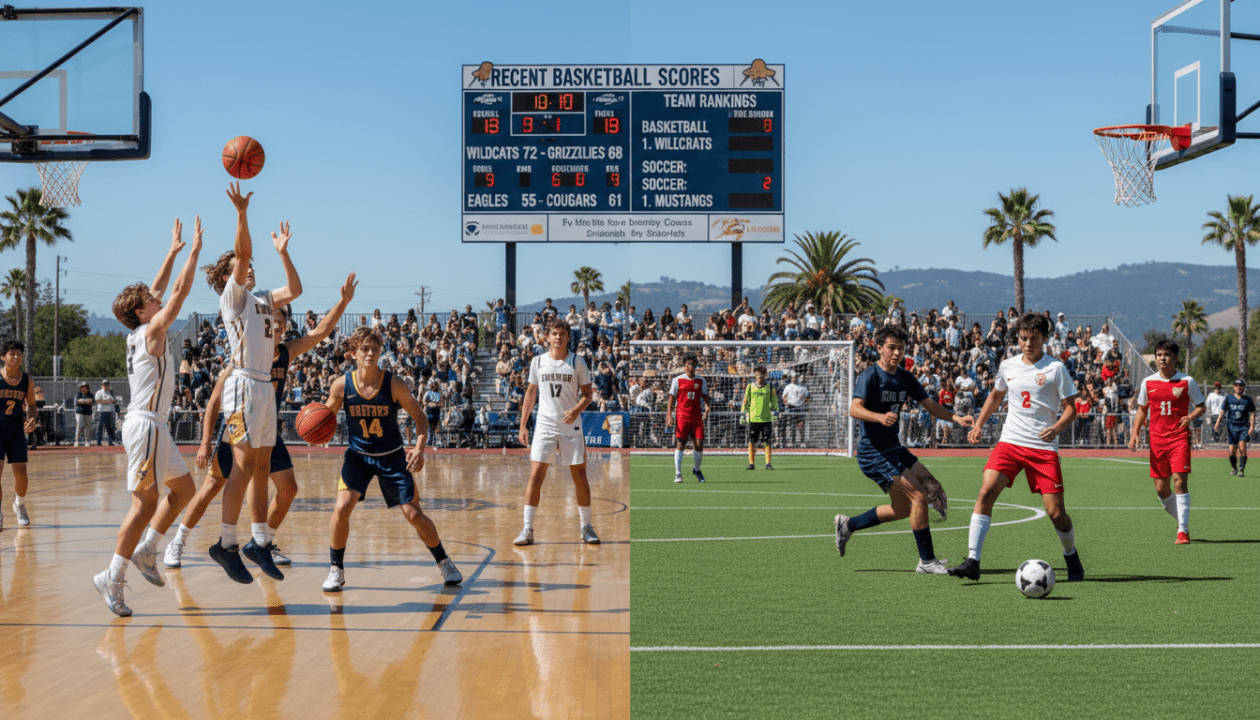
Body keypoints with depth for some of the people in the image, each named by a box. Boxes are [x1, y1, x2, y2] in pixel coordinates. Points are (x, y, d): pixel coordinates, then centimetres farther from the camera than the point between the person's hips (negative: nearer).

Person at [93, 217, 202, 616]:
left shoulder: (140, 334, 11)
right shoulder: (152, 331, -11)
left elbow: (158, 289, 23)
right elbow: (181, 289, -12)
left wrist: (173, 251, 26)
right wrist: (195, 249, -4)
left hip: (154, 425, 10)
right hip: (146, 425, -10)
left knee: (183, 488, 16)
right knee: (145, 504, -9)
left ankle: (146, 550, 19)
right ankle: (113, 578, -6)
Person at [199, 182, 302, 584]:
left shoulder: (261, 299, 21)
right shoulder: (232, 296, 0)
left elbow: (294, 290, 18)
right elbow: (242, 253, -14)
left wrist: (282, 252, 16)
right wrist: (241, 213, -24)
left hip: (265, 387, 8)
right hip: (245, 385, -8)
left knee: (262, 468, 9)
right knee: (244, 467, -10)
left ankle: (260, 543, 14)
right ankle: (226, 545, -6)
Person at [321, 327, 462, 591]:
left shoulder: (394, 384, -18)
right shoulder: (342, 385, -15)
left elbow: (420, 416, -9)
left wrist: (419, 448, -25)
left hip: (392, 457, -1)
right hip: (358, 455, 1)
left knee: (414, 514, -2)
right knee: (342, 507, -18)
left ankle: (443, 562, 20)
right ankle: (336, 570, -1)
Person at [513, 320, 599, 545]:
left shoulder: (577, 362, -1)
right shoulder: (538, 361, 4)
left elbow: (588, 393, 2)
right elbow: (531, 392, 14)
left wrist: (576, 410, -17)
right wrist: (523, 424, 10)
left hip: (571, 426, -1)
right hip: (544, 425, 1)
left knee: (579, 476, 3)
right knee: (536, 476, -7)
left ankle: (585, 527, 17)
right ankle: (527, 530, -4)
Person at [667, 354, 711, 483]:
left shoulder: (701, 381, 11)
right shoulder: (677, 380, 3)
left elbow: (705, 396, 15)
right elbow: (672, 398, 3)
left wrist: (708, 404, -7)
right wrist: (669, 415, -6)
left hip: (697, 416, 3)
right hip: (682, 416, -3)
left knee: (699, 444, -1)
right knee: (680, 444, -7)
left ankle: (696, 469, 22)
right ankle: (678, 474, -3)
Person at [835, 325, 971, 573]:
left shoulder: (905, 377, 10)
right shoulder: (870, 376, -14)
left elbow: (930, 405, 13)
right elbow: (854, 409, -27)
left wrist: (957, 418, -4)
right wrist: (880, 417, -46)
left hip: (894, 448, 9)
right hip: (873, 452, -9)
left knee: (903, 509, 11)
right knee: (918, 496, -16)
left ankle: (848, 525, 26)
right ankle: (926, 561, -7)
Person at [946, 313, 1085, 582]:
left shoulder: (1055, 368, -3)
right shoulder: (1007, 366, 9)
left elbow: (1070, 408, -1)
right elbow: (996, 395, 28)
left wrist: (1057, 427, -21)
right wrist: (978, 424, 18)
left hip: (1044, 447, -3)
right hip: (1009, 441, 3)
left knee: (1055, 512, -6)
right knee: (986, 492, -19)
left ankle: (1071, 556, 25)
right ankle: (972, 562, -19)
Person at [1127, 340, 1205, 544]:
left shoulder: (1187, 381, -1)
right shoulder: (1148, 382, 7)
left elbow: (1202, 406, 6)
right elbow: (1142, 410, 17)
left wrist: (1191, 417, -15)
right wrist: (1134, 434, 5)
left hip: (1179, 437, -3)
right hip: (1157, 440, 3)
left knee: (1180, 481, -16)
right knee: (1161, 488, 1)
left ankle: (1183, 531, -12)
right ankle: (1183, 521, 23)